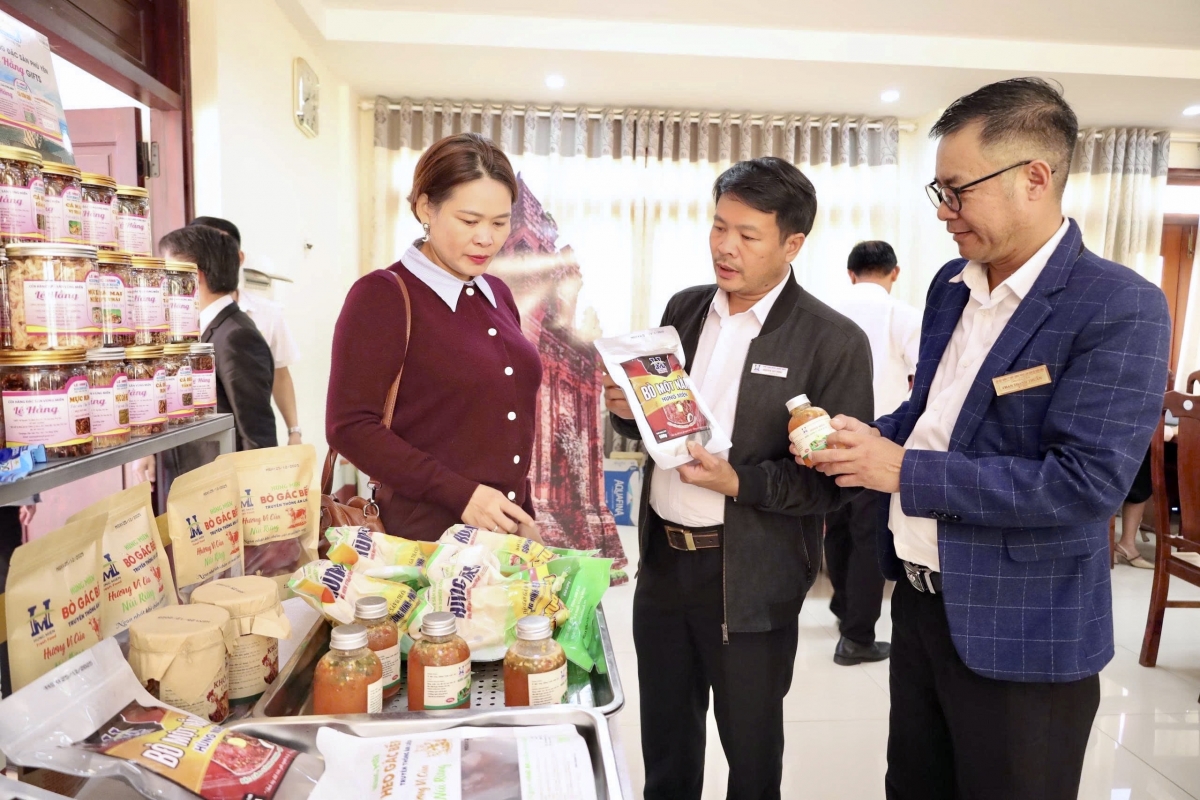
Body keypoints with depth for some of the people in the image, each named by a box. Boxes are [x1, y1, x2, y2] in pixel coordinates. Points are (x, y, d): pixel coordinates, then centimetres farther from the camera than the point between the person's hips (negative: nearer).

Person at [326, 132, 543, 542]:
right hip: (425, 540, -6)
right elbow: (350, 427, -16)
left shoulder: (497, 294, 8)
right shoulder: (382, 295, -11)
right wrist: (460, 494, -20)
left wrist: (524, 515, 11)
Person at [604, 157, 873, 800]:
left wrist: (740, 482, -25)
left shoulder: (833, 342, -12)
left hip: (750, 579, -4)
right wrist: (627, 409, -10)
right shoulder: (683, 309, 4)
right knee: (663, 740, 22)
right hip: (663, 559, 5)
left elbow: (835, 479, -12)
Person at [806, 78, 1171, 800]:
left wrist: (905, 470, -23)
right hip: (920, 599, 7)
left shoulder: (1120, 307, -18)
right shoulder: (952, 285, 5)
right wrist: (865, 438, -5)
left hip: (1021, 634, -6)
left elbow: (1088, 482, -24)